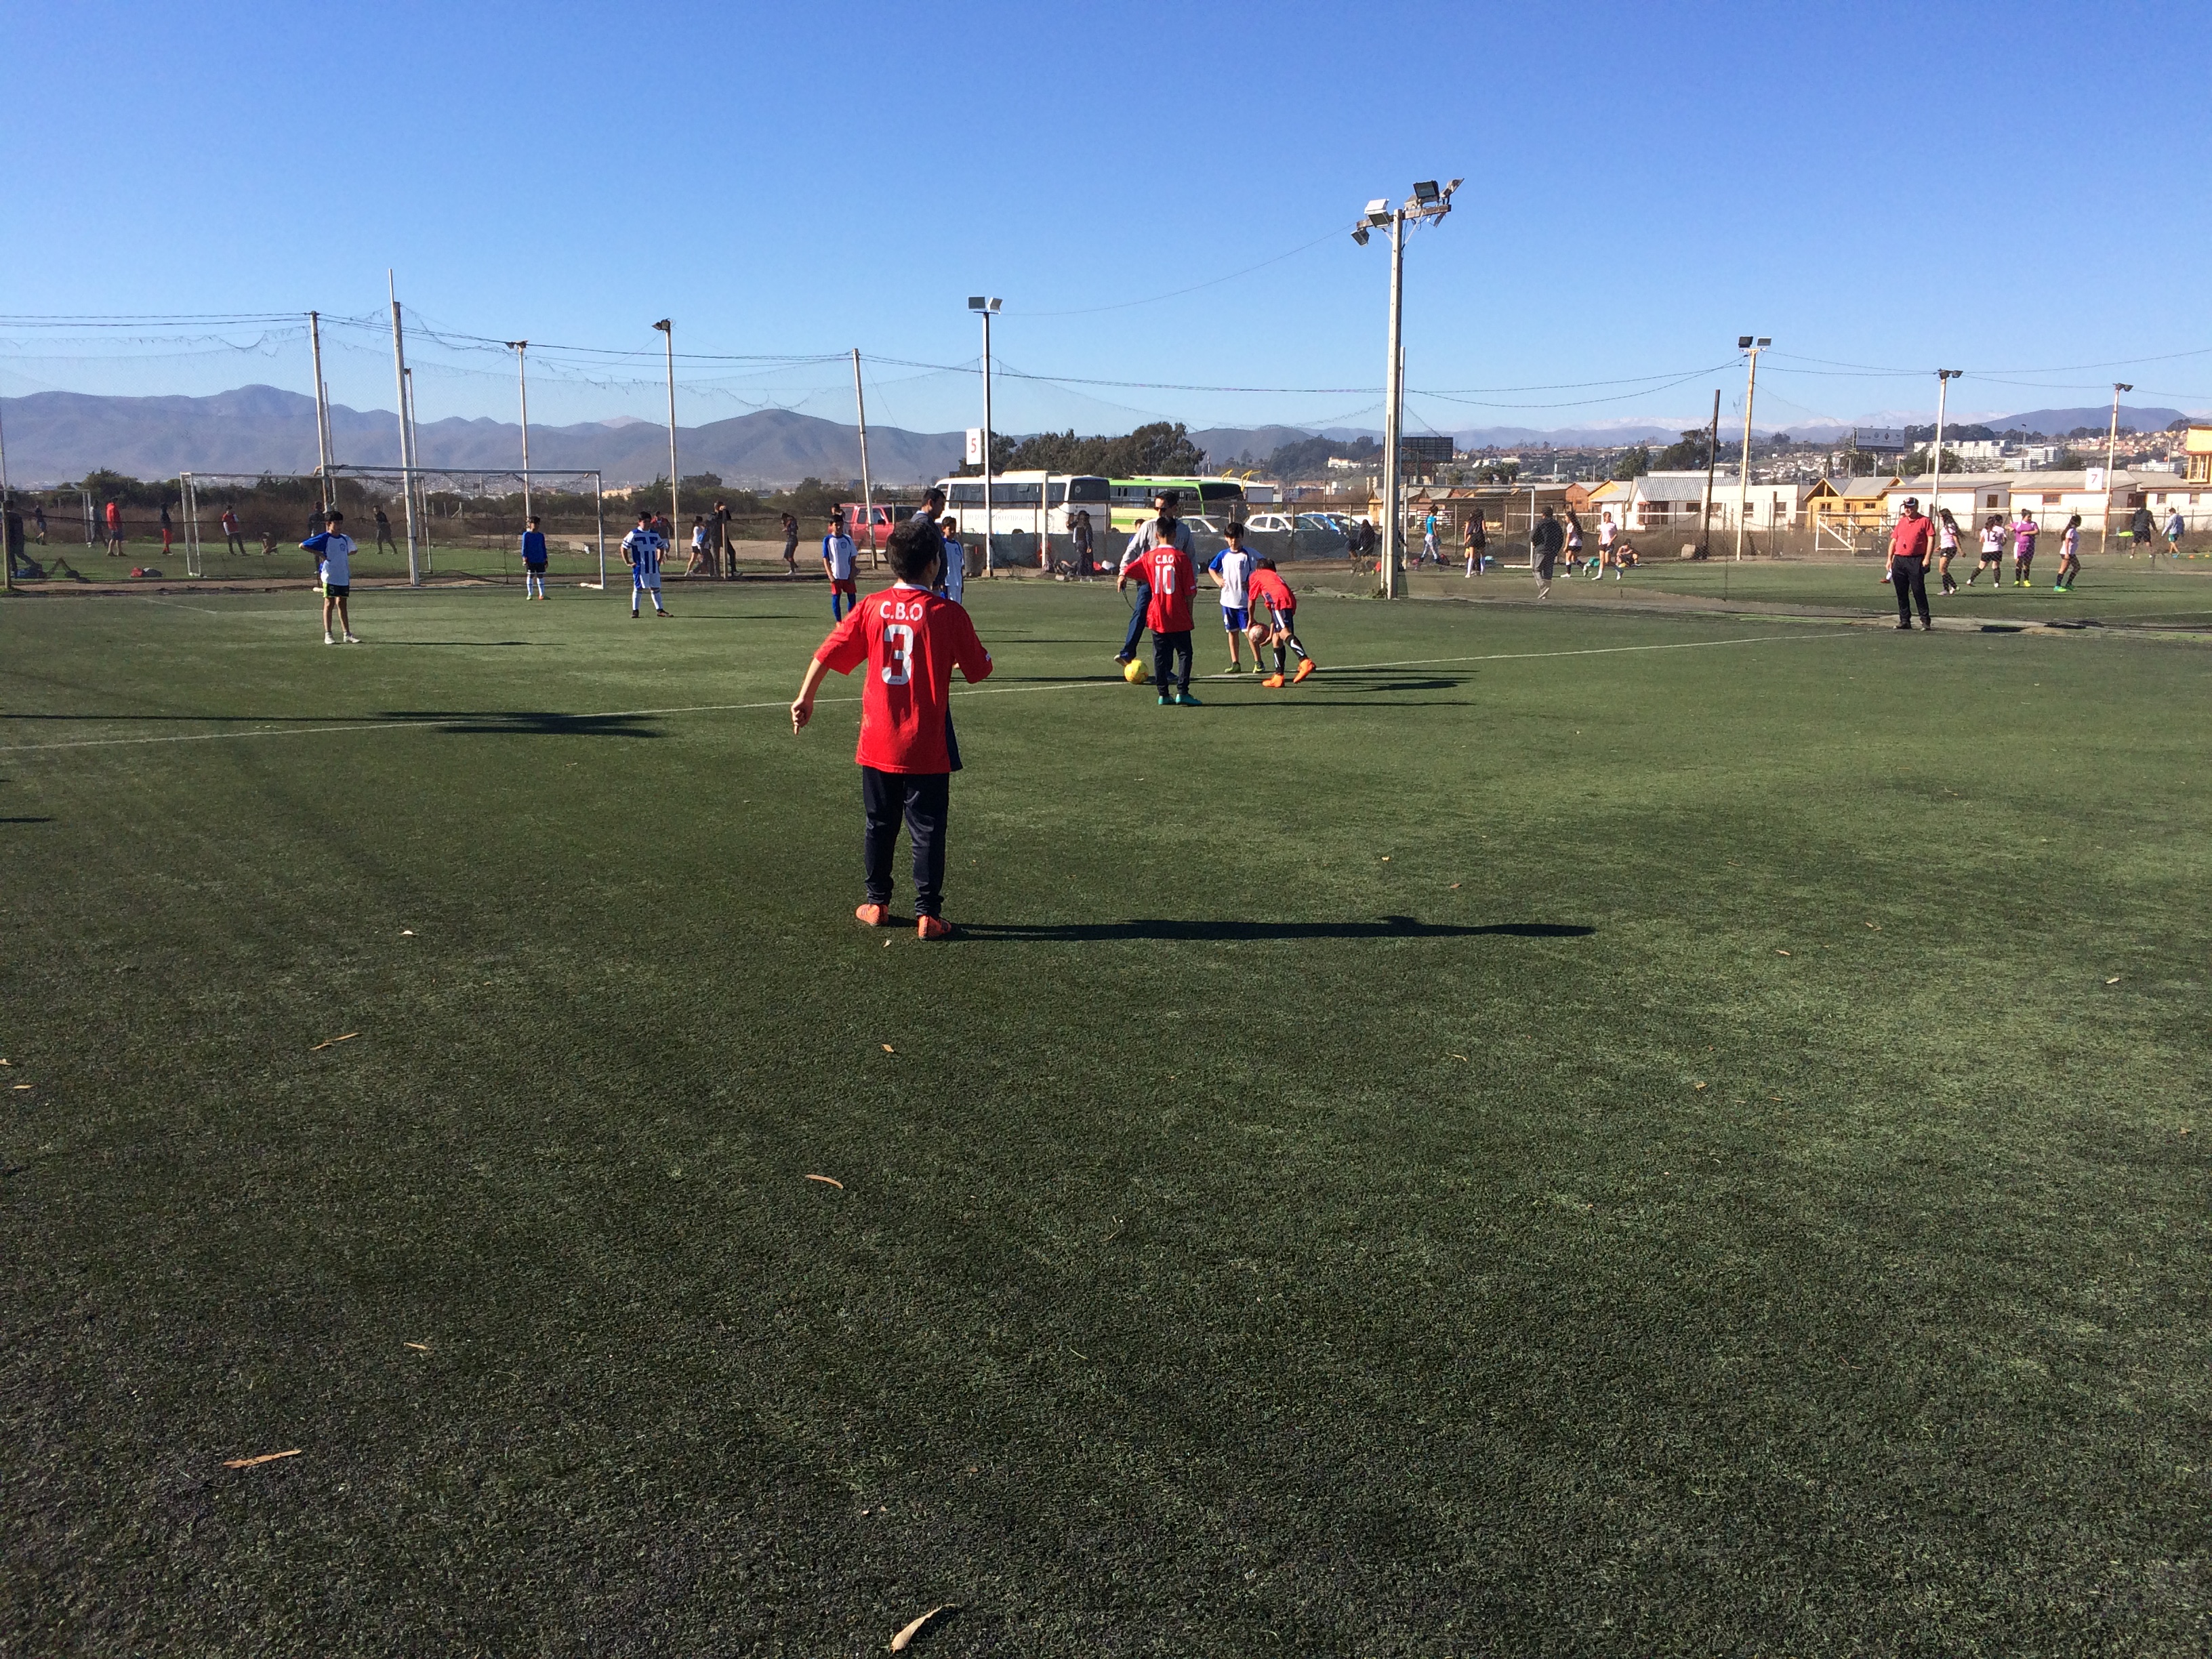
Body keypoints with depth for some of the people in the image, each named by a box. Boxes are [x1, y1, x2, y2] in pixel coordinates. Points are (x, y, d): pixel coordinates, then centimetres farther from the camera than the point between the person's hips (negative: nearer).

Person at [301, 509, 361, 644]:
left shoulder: (345, 539, 9)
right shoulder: (324, 538, -7)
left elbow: (351, 551, 29)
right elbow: (302, 545, -8)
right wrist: (319, 553, -14)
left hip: (344, 577, 5)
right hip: (330, 576, -5)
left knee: (342, 604, 10)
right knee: (329, 604, -1)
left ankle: (347, 634, 12)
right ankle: (327, 635, 4)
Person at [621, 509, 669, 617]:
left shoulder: (655, 534, 10)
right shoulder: (634, 534, -6)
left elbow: (661, 547, 24)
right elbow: (624, 548, -2)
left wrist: (659, 561, 12)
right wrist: (628, 563, -5)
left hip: (654, 567, 5)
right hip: (640, 567, -5)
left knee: (656, 588, 7)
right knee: (638, 588, -2)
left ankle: (660, 610, 13)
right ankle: (635, 611, 4)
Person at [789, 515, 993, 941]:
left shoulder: (871, 607, -1)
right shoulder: (947, 613, -10)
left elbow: (826, 655, 0)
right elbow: (979, 669, -3)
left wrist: (805, 698, 10)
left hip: (878, 743, 3)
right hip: (926, 747, -3)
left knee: (879, 824, 17)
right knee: (927, 830, 5)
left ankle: (876, 903, 26)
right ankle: (928, 914, 6)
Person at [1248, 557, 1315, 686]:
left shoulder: (1256, 575, 24)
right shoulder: (1276, 577, 41)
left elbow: (1252, 601, 25)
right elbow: (1273, 612, 41)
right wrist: (1270, 635, 45)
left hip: (1280, 601, -8)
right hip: (1291, 601, 8)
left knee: (1284, 633, -24)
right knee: (1276, 639, 15)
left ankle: (1305, 662, -47)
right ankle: (1278, 677, 16)